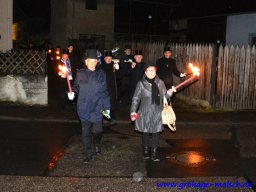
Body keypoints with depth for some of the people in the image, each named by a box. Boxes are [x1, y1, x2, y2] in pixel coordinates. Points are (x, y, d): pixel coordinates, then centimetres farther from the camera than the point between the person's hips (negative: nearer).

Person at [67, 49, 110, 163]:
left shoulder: (100, 74, -2)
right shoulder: (80, 74, 0)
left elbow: (104, 91, 2)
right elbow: (76, 87, 9)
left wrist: (107, 107, 1)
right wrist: (72, 93, -13)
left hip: (97, 108, -1)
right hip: (84, 108, 1)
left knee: (97, 131, 6)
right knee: (86, 132, 8)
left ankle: (97, 145, 39)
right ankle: (88, 154, 21)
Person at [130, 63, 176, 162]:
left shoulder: (160, 83, 3)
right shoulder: (141, 84, -3)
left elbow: (165, 96, 6)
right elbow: (136, 98, 0)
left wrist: (170, 92, -15)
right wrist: (133, 111, -6)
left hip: (157, 113, 2)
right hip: (145, 113, -1)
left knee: (156, 133, 4)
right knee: (145, 132, 8)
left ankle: (154, 153, 13)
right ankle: (145, 152, 23)